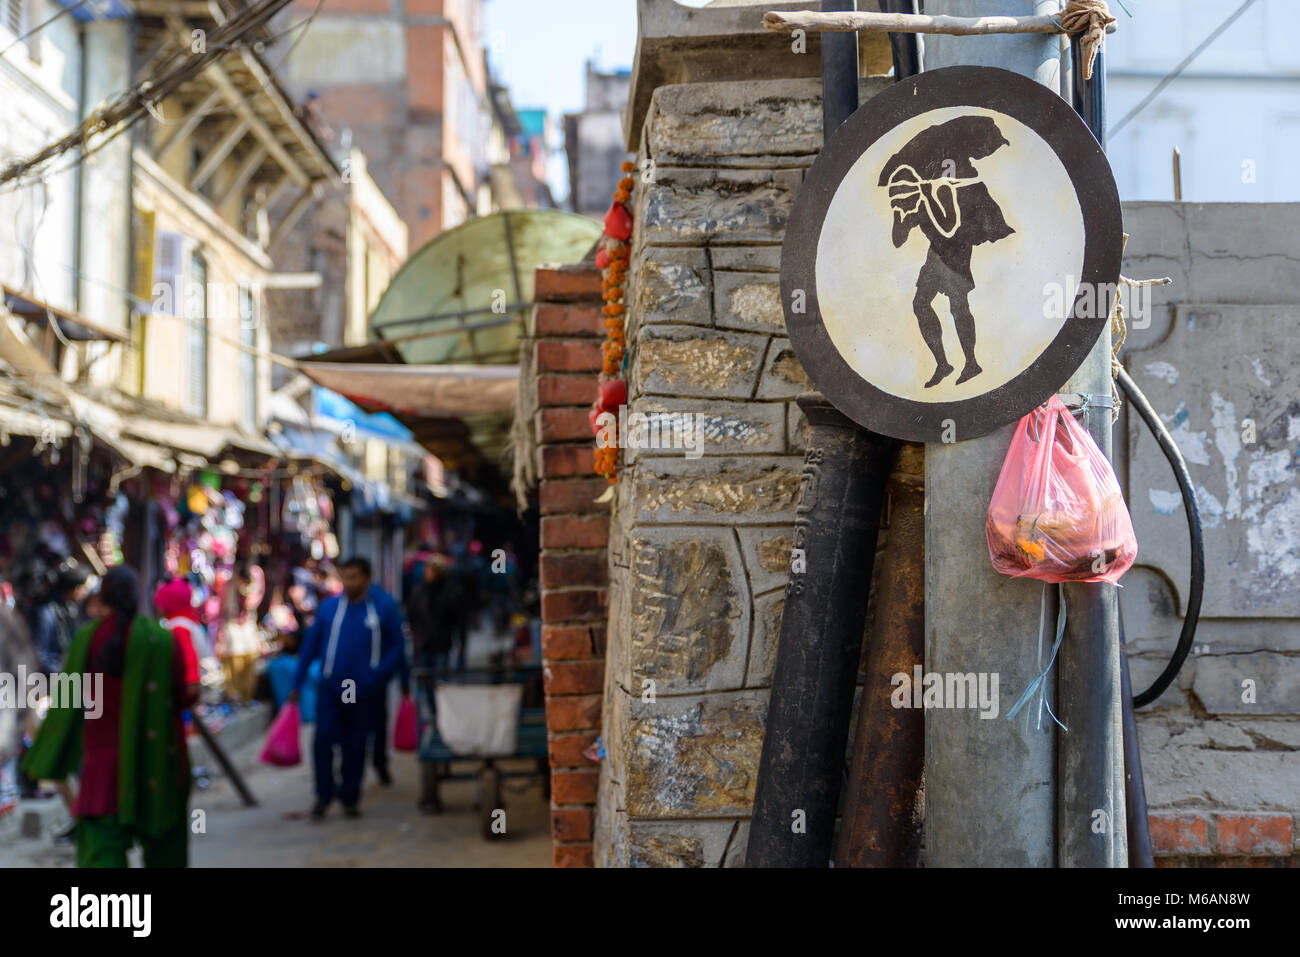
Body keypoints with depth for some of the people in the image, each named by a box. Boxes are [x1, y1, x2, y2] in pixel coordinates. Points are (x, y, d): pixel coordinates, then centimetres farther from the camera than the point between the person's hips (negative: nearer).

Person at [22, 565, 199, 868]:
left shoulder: (87, 639, -4)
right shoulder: (162, 640, -9)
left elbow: (68, 703, -2)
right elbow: (182, 698, -5)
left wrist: (46, 761, 8)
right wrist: (193, 691, 18)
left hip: (103, 761, 0)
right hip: (155, 760, 0)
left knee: (102, 848, 0)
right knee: (163, 850, 18)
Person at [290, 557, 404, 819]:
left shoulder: (384, 608, 0)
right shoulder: (329, 607, 4)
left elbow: (397, 648, 3)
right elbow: (310, 646, 8)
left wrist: (377, 675, -12)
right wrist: (297, 684, 6)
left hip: (363, 692, -1)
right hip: (331, 688, 1)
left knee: (355, 746, 7)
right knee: (323, 739, -10)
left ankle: (350, 797, 22)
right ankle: (324, 794, 5)